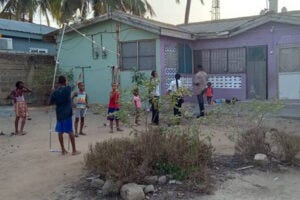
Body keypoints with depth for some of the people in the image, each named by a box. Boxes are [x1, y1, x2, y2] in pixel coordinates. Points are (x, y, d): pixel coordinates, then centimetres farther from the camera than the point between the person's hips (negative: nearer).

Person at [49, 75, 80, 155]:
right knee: (70, 132, 3)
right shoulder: (68, 89, -7)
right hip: (67, 114, -2)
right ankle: (74, 150, 8)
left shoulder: (55, 92, -2)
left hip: (59, 114, 2)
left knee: (60, 132, 9)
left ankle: (63, 150, 15)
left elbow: (50, 103, 6)